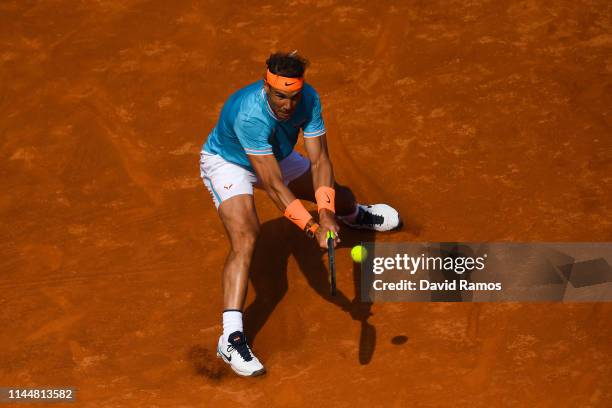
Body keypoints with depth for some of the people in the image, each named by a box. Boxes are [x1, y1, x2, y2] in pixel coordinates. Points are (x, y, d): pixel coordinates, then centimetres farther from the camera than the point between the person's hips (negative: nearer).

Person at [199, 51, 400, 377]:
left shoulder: (309, 100, -26)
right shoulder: (249, 115, -42)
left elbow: (319, 160, -23)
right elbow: (274, 186, -41)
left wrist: (326, 213, -37)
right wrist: (312, 228, -44)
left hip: (275, 157, 6)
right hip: (227, 163, -6)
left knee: (339, 198, 16)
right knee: (245, 236, -30)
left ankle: (354, 216, 58)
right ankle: (231, 338, -34)